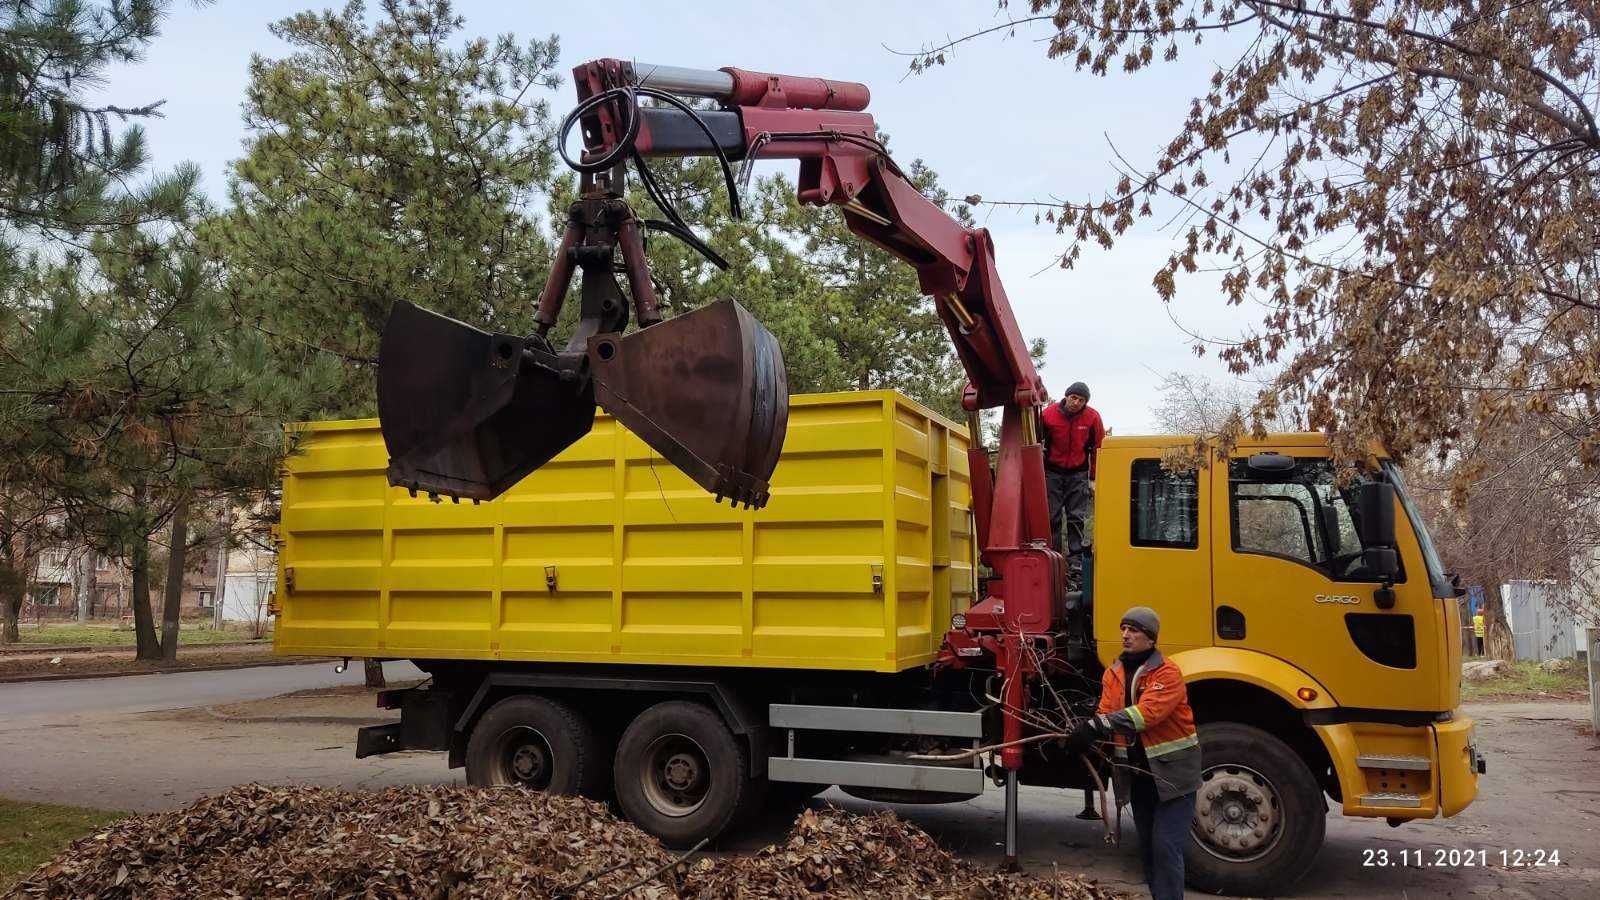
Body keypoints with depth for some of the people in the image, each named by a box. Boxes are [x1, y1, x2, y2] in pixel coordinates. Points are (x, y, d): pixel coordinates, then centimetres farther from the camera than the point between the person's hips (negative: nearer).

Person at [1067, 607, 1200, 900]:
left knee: (1166, 848, -9)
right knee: (1147, 846, 17)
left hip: (1172, 772, -7)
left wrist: (1097, 725, -38)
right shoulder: (1114, 673, 5)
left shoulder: (1167, 673, -16)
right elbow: (1106, 713, -5)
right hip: (1138, 772, 7)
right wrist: (1088, 730, -28)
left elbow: (1147, 712, -30)